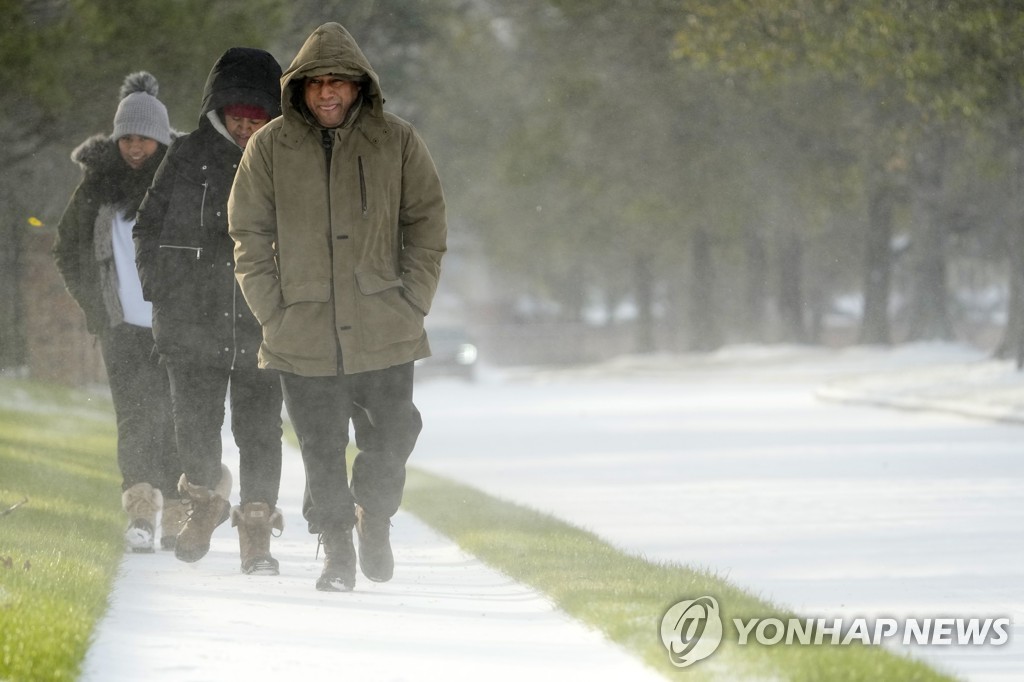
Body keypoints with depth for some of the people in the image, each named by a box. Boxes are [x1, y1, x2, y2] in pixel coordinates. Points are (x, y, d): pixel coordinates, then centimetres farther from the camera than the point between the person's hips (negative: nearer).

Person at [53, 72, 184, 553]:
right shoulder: (98, 185, 6)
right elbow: (68, 250, 16)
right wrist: (94, 306, 8)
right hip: (123, 324, 0)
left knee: (176, 417, 2)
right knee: (135, 414, -14)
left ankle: (177, 516, 12)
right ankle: (141, 509, -25)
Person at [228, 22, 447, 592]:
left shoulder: (398, 142, 1)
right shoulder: (270, 148, 1)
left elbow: (428, 226, 7)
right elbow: (249, 236, 6)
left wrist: (411, 303, -1)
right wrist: (273, 310, -2)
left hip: (385, 330, 0)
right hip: (304, 332, 0)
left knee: (393, 434, 0)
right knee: (322, 451, 3)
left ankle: (375, 515, 28)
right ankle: (338, 553, 15)